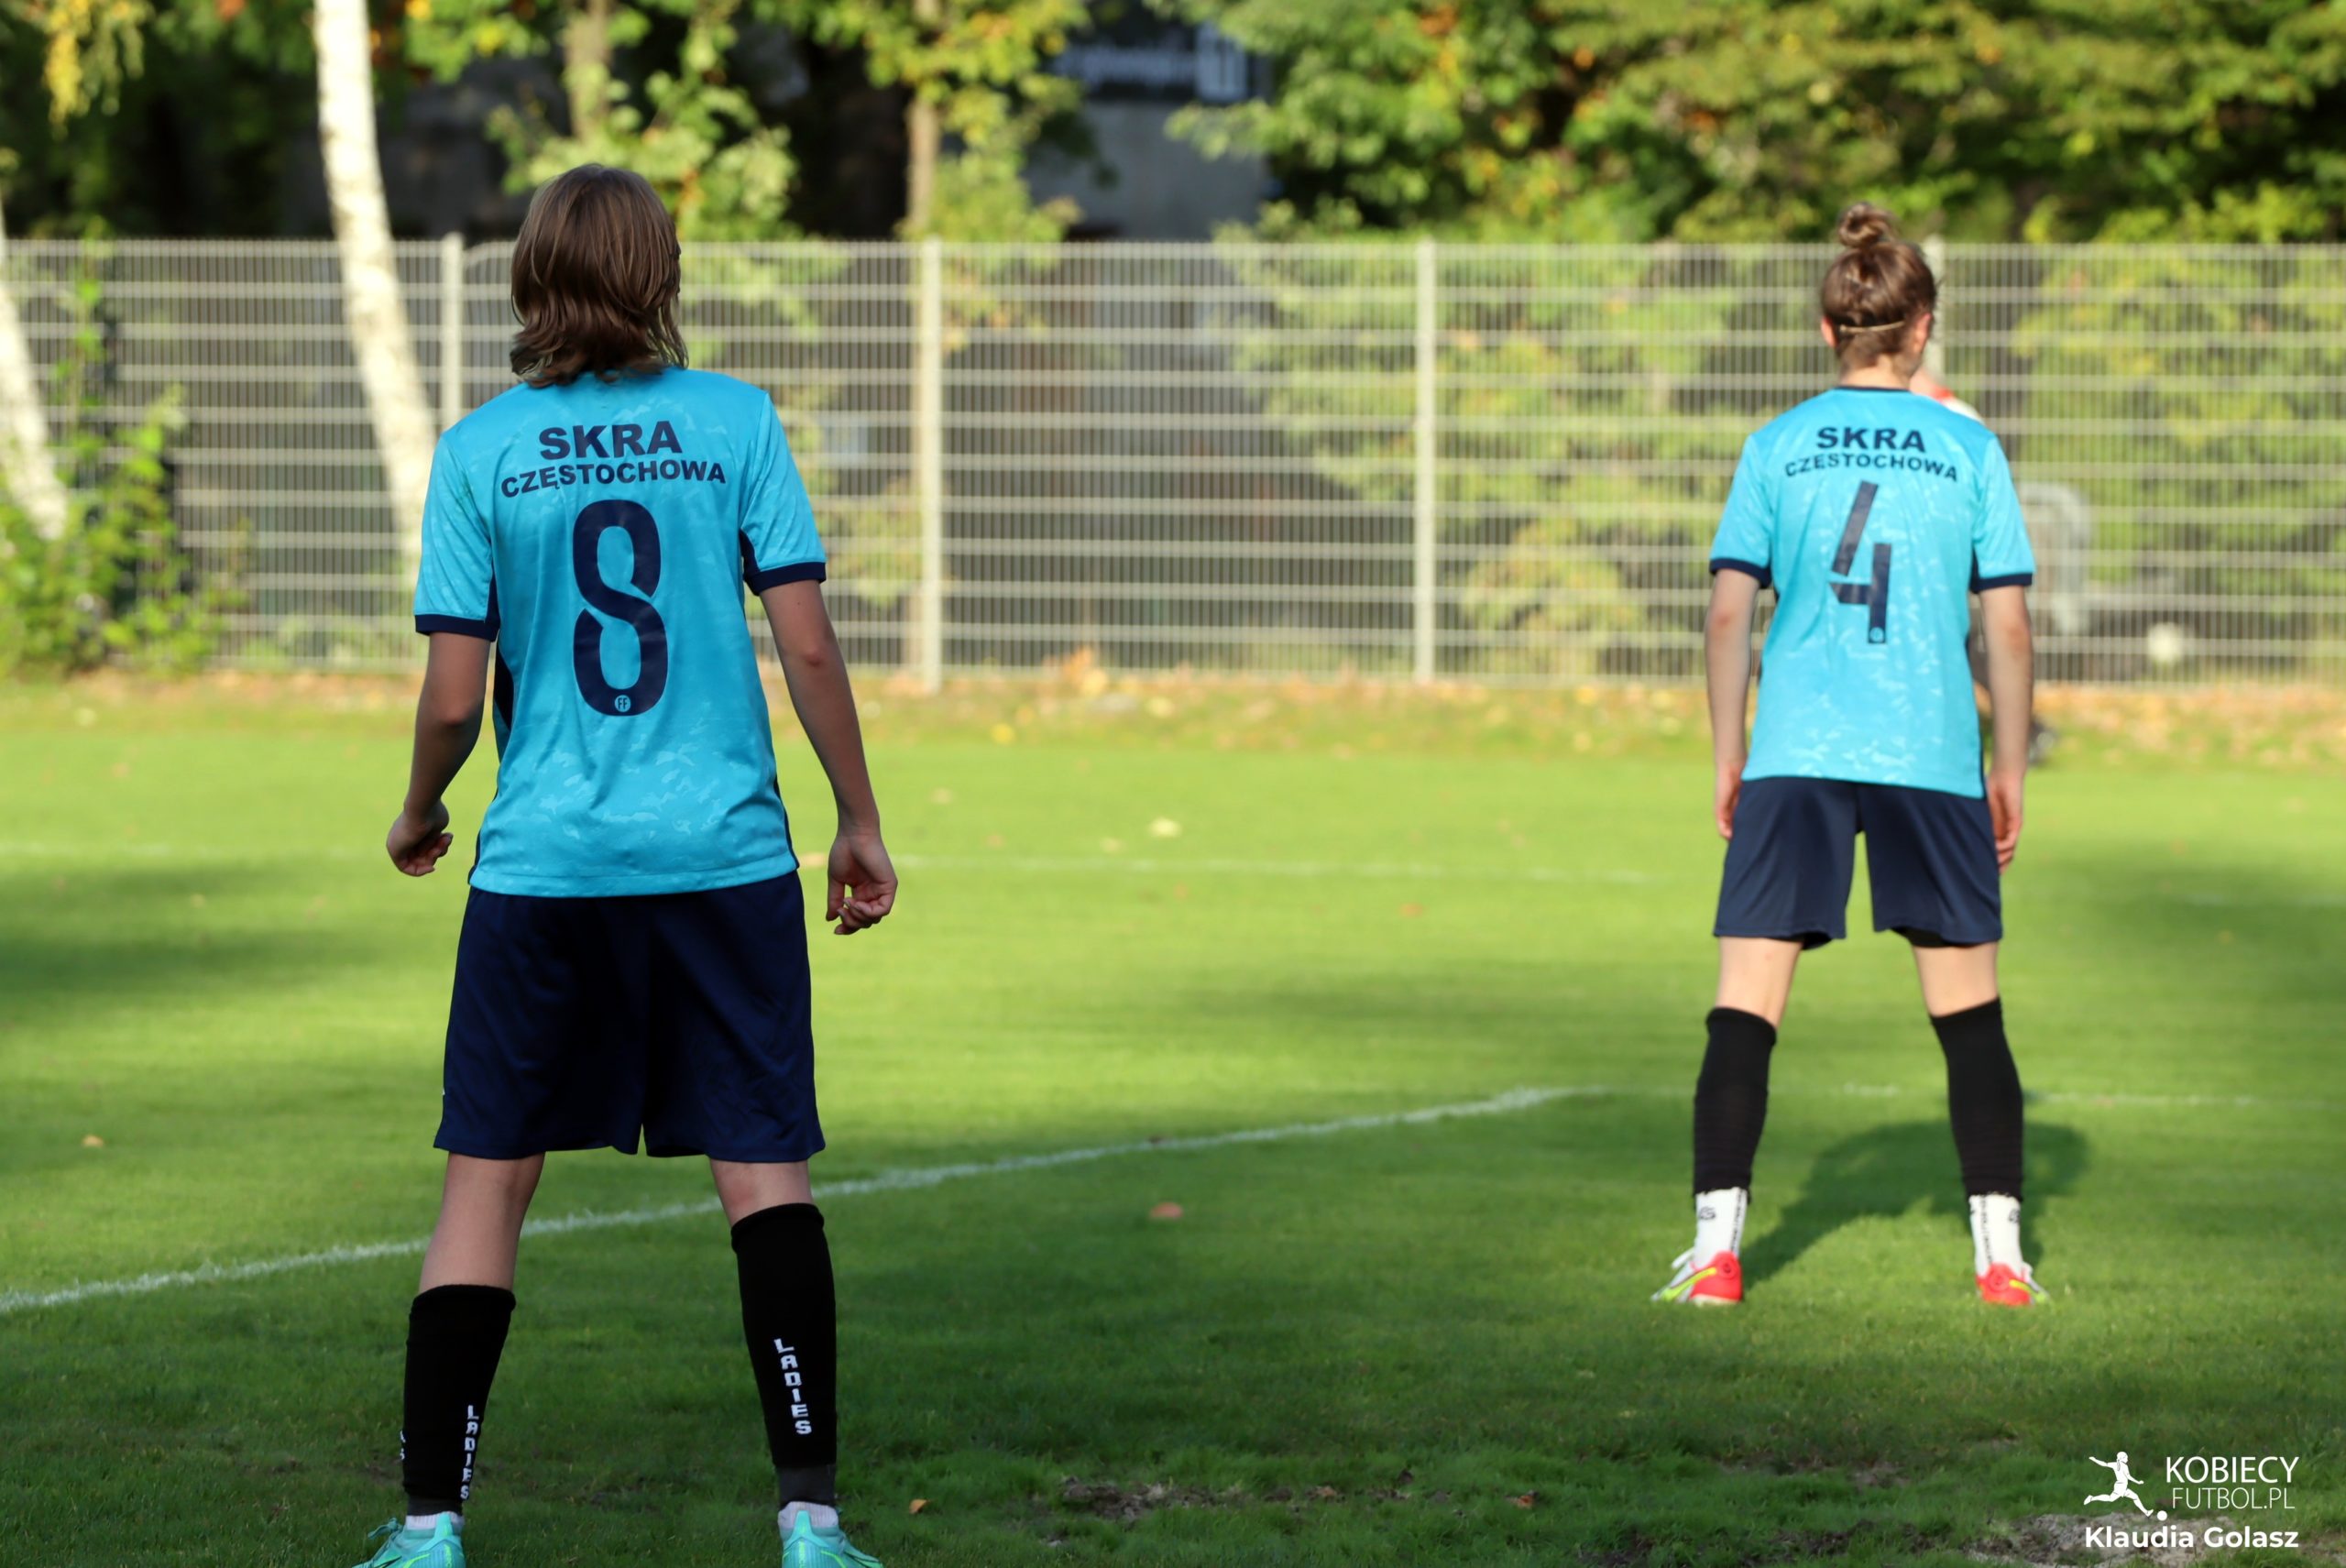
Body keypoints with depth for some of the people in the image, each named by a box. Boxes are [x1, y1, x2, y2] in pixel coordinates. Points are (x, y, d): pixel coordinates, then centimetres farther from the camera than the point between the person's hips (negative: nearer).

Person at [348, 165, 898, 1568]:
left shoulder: (481, 452, -1)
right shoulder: (735, 422, -1)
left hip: (542, 864, 0)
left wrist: (418, 817, 17)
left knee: (487, 1178, 8)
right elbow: (808, 644, -4)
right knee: (765, 1171, 5)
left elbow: (453, 697, -2)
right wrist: (862, 825, 7)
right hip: (725, 859, 0)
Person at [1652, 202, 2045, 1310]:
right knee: (1968, 1011, 11)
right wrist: (2010, 771, 12)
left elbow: (1730, 610, 1)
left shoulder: (1777, 448, 5)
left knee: (1747, 1007, 0)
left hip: (1794, 756, 0)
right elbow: (2007, 624, 4)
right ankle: (2000, 1250, 10)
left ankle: (1716, 1247, -9)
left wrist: (1728, 760, 9)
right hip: (1933, 756, 0)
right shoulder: (1968, 448, 4)